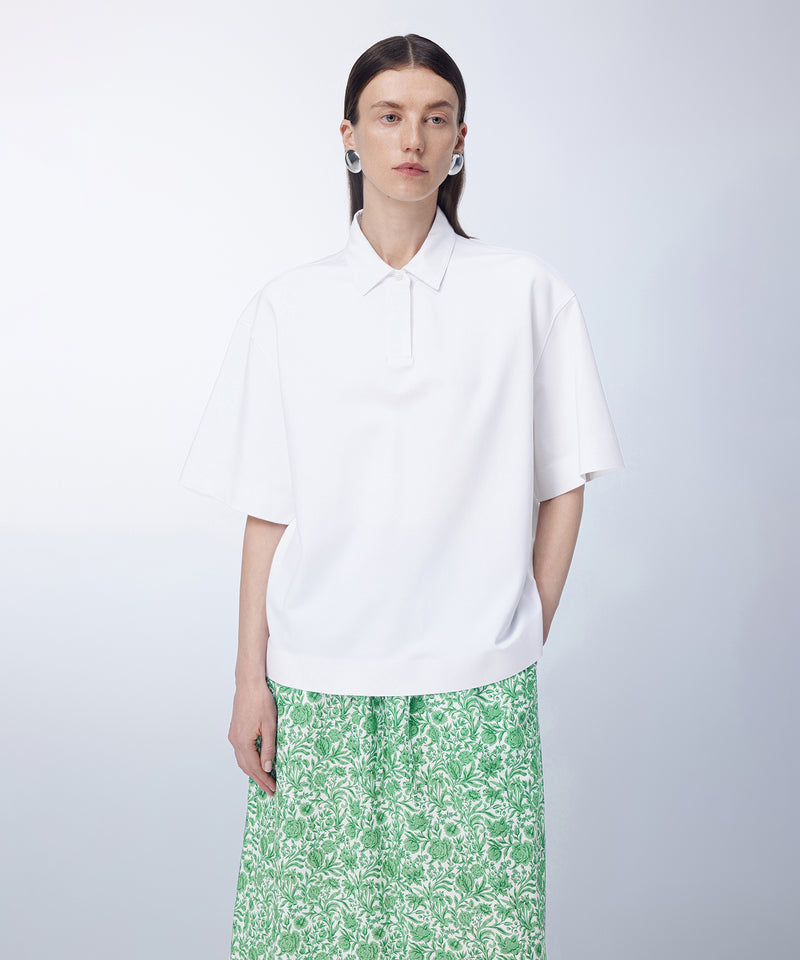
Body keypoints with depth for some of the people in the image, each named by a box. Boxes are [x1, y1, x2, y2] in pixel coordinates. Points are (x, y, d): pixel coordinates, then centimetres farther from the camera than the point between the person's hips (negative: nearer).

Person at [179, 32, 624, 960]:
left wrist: (526, 642, 1)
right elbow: (267, 511, 3)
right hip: (319, 684, 1)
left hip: (475, 684, 0)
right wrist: (251, 679, 0)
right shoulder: (290, 303, 4)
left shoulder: (528, 292, 2)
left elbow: (562, 484, 5)